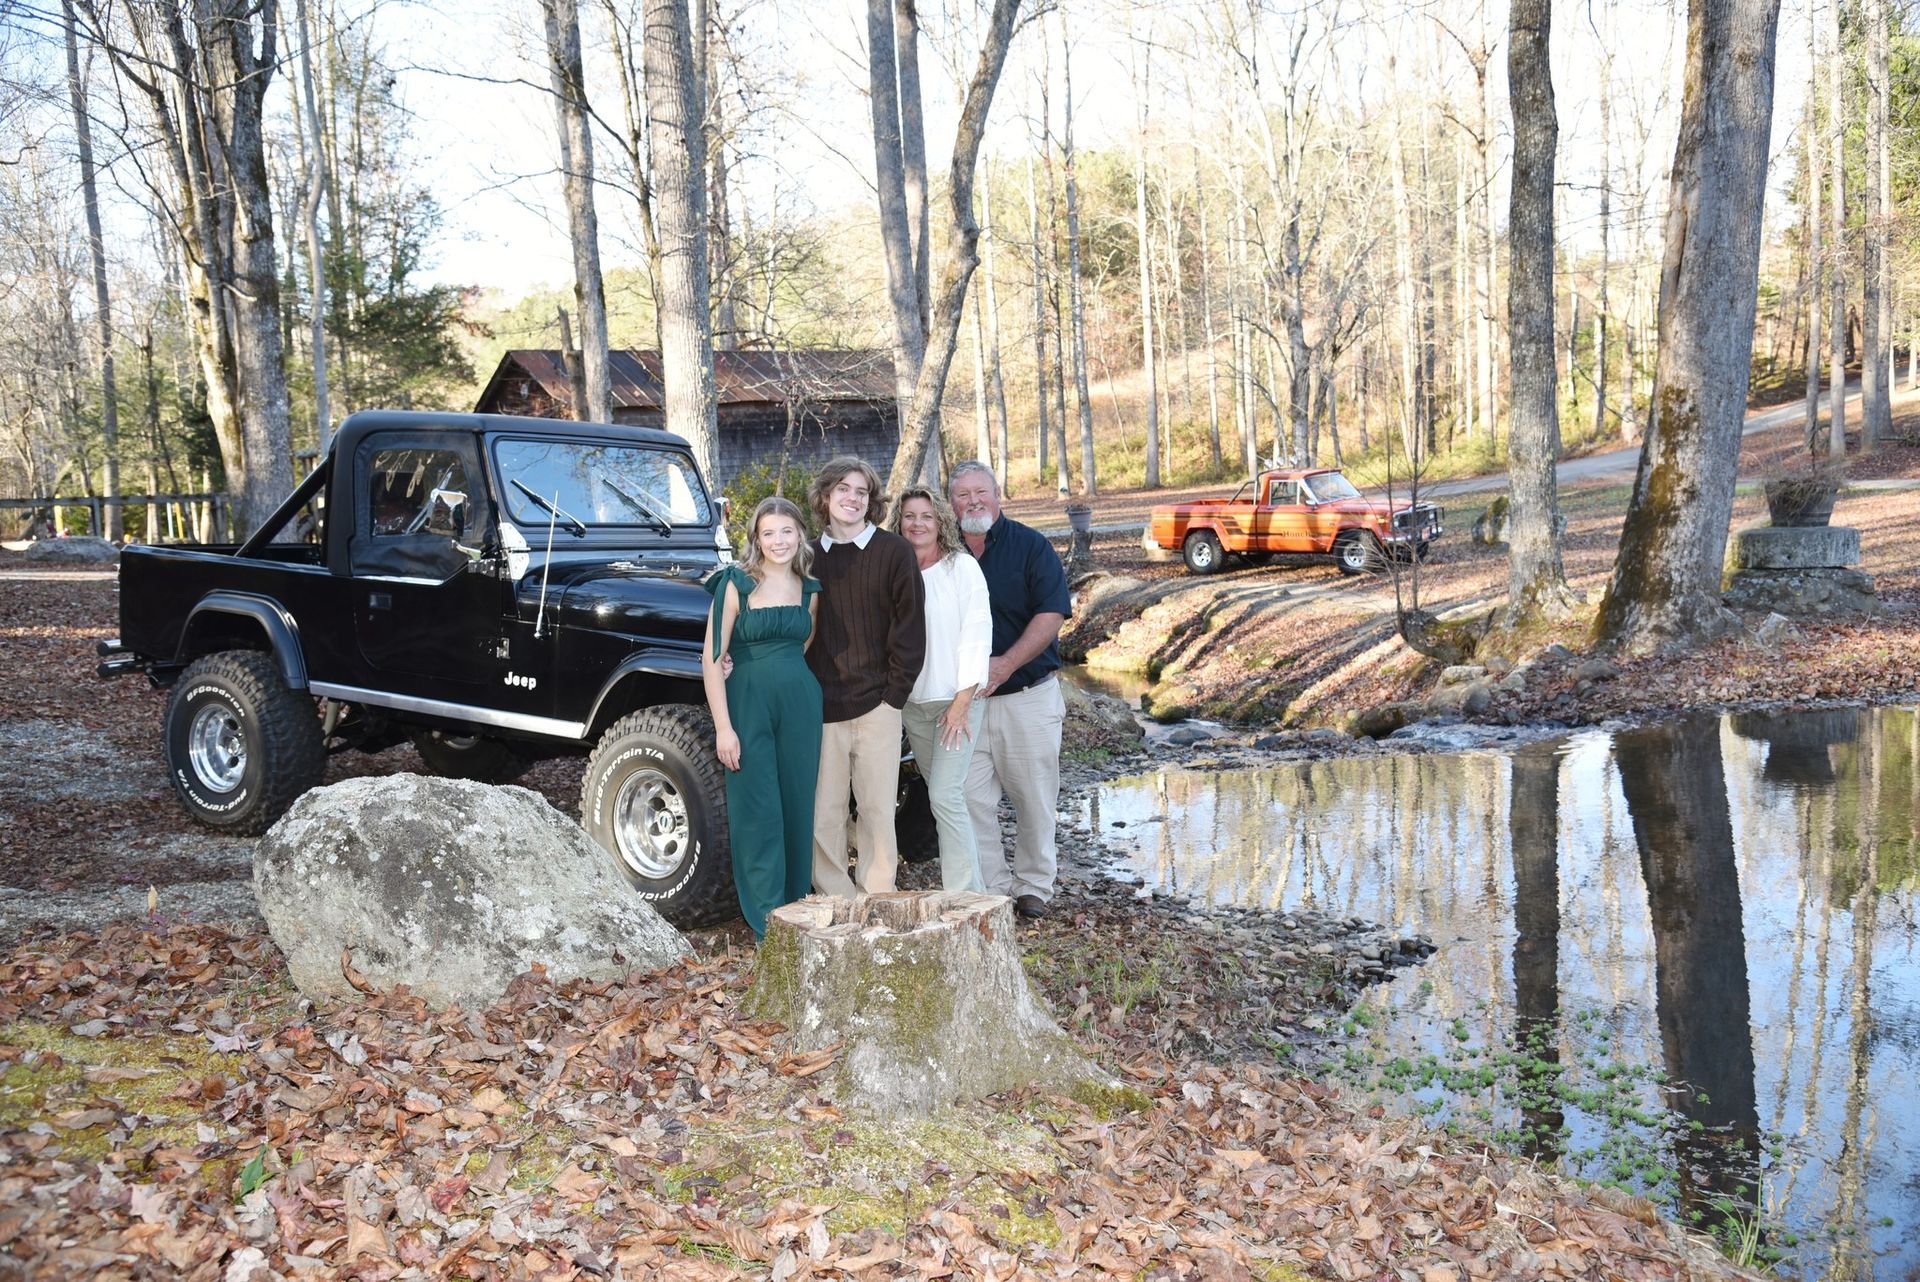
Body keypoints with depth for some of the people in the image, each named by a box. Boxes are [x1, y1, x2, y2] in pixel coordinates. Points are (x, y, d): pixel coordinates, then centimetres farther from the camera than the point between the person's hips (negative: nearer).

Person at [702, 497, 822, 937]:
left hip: (800, 706, 4)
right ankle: (768, 924, 5)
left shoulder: (810, 591, 8)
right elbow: (711, 659, -8)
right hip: (748, 706, -4)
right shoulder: (735, 584, -5)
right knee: (758, 812, -2)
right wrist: (723, 727, -13)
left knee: (799, 808, 7)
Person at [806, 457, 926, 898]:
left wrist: (895, 692, -4)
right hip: (821, 708, 2)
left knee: (878, 810, 4)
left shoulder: (893, 551, 1)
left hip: (876, 705, -2)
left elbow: (910, 627, 0)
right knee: (823, 815, 1)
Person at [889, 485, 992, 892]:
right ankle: (969, 883, 20)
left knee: (946, 795, -12)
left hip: (956, 698, -5)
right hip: (911, 701, 5)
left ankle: (965, 894, -6)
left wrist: (962, 701, -13)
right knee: (941, 794, 10)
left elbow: (976, 634, -9)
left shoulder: (962, 567, -6)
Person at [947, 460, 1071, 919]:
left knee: (1035, 799, 5)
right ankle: (993, 889, 10)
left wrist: (1005, 665, -20)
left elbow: (1051, 616, -10)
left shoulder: (1031, 546, -2)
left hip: (1028, 695, -2)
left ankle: (1033, 888, 19)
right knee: (972, 799, -1)